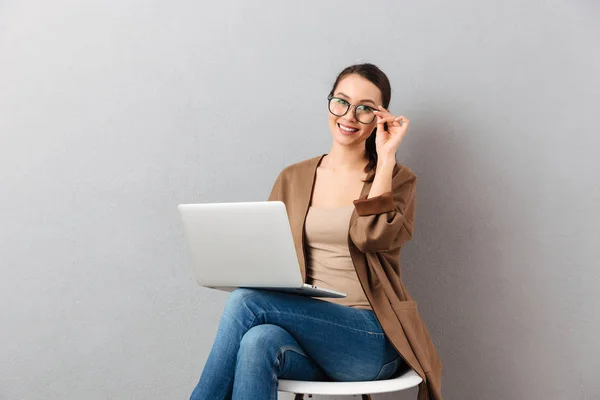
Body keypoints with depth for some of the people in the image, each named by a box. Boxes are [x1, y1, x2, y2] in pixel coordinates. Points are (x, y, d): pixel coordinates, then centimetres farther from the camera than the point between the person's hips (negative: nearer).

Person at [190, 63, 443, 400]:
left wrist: (386, 158, -9)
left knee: (246, 301, -26)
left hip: (371, 340, -3)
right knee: (258, 341, -34)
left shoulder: (397, 179, 6)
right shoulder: (292, 179, 15)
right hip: (305, 331, 3)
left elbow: (371, 237, -15)